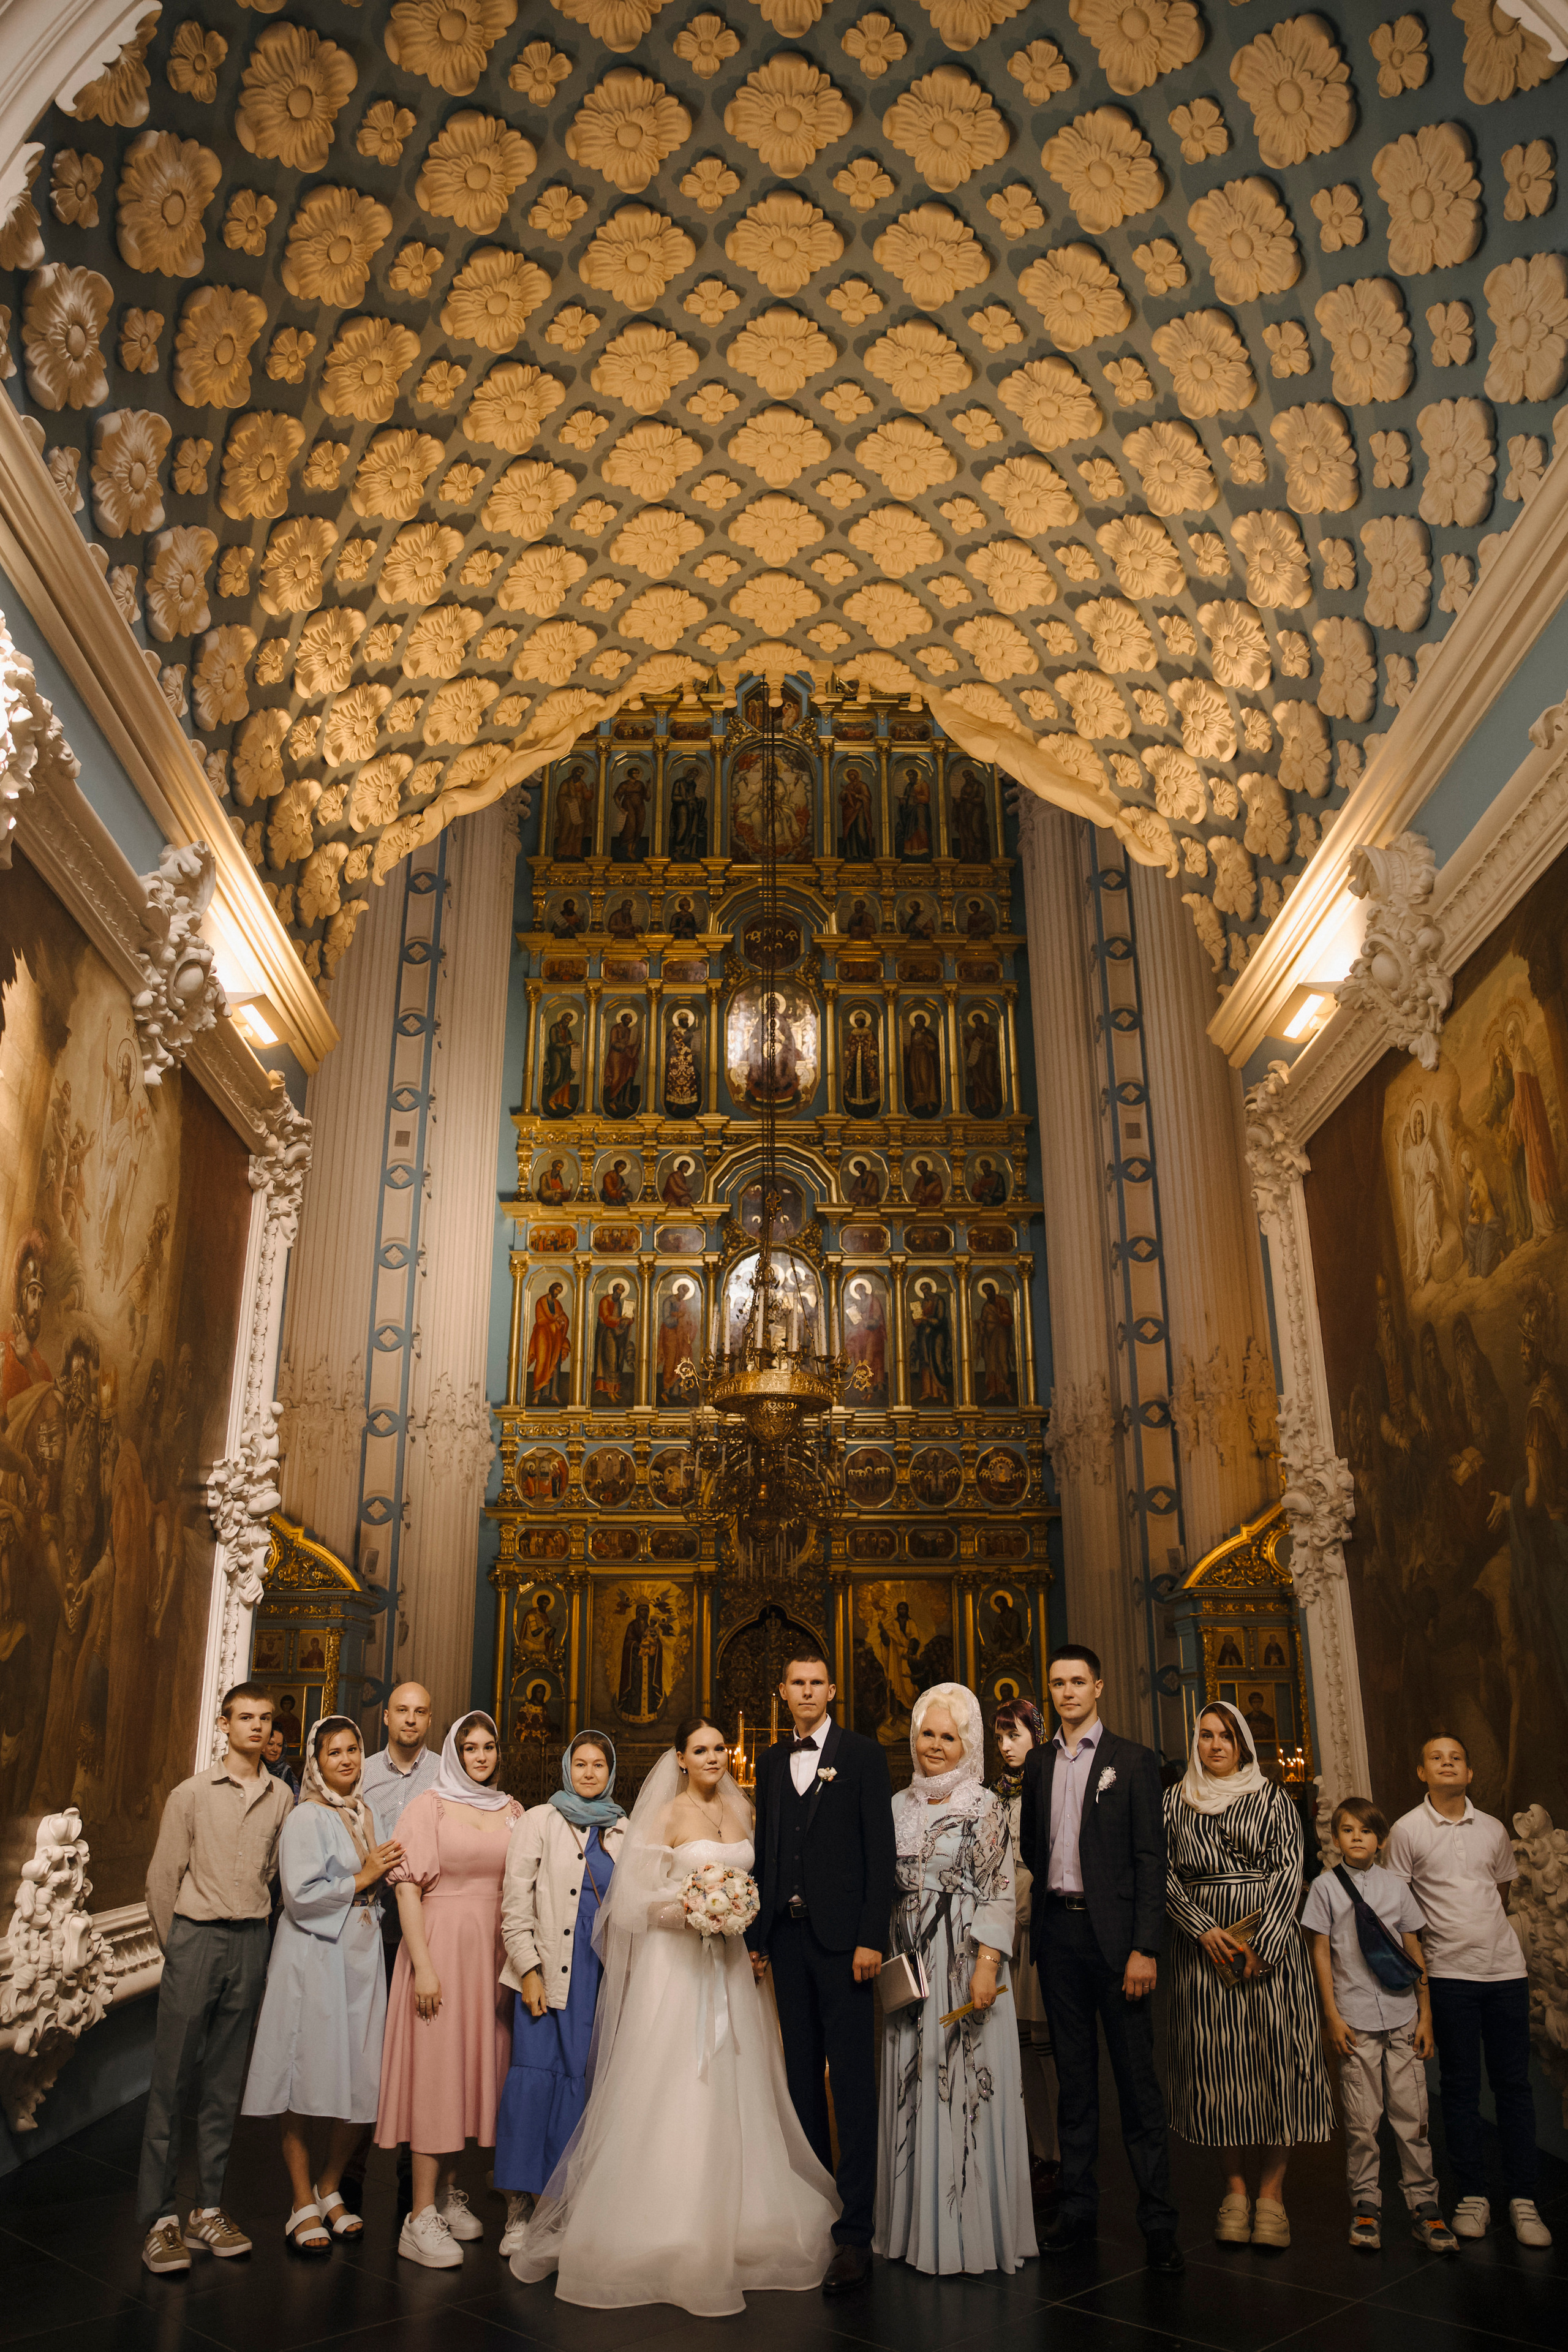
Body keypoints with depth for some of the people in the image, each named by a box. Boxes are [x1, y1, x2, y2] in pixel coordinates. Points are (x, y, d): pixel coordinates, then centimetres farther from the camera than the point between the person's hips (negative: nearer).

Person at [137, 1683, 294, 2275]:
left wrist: (252, 1933, 10)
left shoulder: (281, 1798, 5)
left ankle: (208, 2210, 18)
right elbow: (162, 1877, 1)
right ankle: (158, 2219, 6)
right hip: (196, 1937, -3)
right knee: (172, 2081, -1)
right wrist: (175, 1947, 5)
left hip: (250, 1942, 3)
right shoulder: (191, 1794, -3)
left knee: (225, 2083, 9)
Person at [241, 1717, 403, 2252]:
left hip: (361, 1957, 6)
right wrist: (363, 1880, -9)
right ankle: (304, 2206, 15)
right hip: (313, 1959, -6)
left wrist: (390, 1877, 2)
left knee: (362, 2087, 6)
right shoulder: (307, 1817, -9)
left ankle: (329, 2189, 25)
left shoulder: (365, 1815, 13)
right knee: (306, 2087, 1)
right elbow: (301, 1895, -16)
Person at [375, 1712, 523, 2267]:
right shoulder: (428, 1807, -3)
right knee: (436, 2070, -3)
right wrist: (422, 1966, -14)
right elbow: (408, 1887, -8)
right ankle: (421, 2217, 3)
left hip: (495, 1952, 5)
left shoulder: (511, 1811, 10)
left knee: (476, 2065, 11)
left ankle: (449, 2192, 26)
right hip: (442, 1945, -5)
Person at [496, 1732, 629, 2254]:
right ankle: (520, 2208, 3)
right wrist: (529, 1970, -9)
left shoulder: (624, 1833, 10)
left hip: (603, 1975, 3)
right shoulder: (540, 1821, 2)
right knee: (534, 2076, -8)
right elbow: (515, 1904, -2)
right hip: (548, 1972, -2)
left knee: (581, 2082, 3)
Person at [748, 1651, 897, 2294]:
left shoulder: (862, 1755, -2)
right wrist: (756, 1935, 9)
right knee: (802, 2074, 13)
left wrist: (871, 1938, -12)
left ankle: (855, 2234, 0)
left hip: (840, 1935, -5)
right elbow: (764, 1851, 13)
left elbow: (880, 1851, -6)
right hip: (786, 1936, 5)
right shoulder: (771, 1762, 12)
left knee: (852, 2080, -4)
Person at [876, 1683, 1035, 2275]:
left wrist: (987, 1967, -16)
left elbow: (998, 1892, -8)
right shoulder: (899, 1806, 9)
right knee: (912, 2086, 9)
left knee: (966, 2084, -1)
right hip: (907, 1967, 5)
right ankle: (917, 2221, 21)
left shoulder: (984, 1806, -4)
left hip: (966, 1963, -4)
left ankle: (974, 2226, 12)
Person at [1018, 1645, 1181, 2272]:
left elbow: (1150, 1859, -7)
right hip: (1056, 1932, 4)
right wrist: (1038, 1921, 3)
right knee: (1073, 2075, 13)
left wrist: (1145, 1948, -12)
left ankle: (1157, 2219, 8)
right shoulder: (1037, 1763, 10)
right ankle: (1078, 2206, 22)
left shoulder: (1134, 1761, -3)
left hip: (1113, 1932, -4)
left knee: (1137, 2077, 0)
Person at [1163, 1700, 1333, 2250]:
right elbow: (1165, 1874, 4)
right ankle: (1234, 2188, 11)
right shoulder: (1176, 1801, 9)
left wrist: (1260, 1944, -10)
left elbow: (1290, 1870, -1)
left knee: (1276, 2056, -3)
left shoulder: (1272, 1797, 6)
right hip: (1203, 1943, 1)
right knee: (1215, 2060, 1)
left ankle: (1272, 2190, 7)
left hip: (1270, 1940, -1)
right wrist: (1206, 1930, -10)